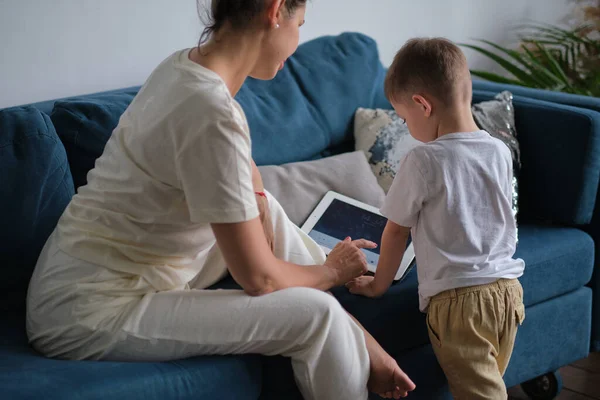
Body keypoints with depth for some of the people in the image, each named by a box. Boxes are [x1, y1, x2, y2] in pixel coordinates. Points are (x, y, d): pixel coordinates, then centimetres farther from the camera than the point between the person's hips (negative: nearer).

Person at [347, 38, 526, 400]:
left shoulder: (424, 161, -14)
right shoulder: (500, 152, 3)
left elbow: (396, 232, -3)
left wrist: (378, 284, 12)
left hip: (457, 300, -6)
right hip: (508, 289, 6)